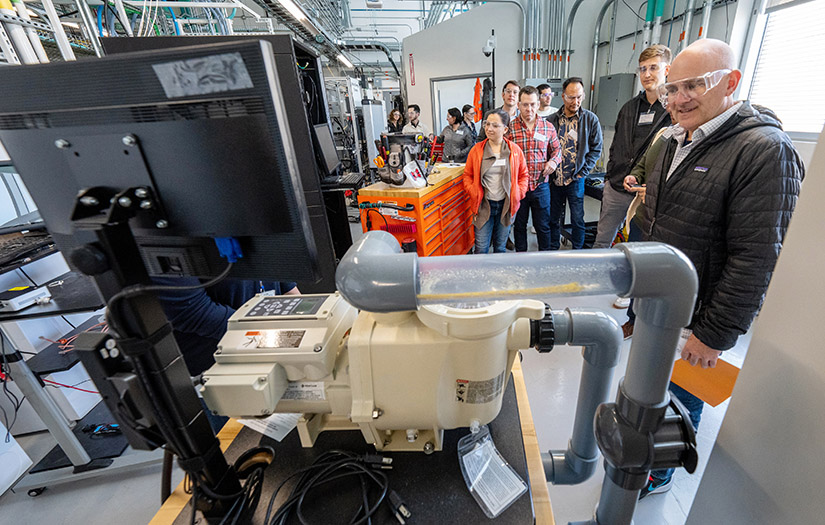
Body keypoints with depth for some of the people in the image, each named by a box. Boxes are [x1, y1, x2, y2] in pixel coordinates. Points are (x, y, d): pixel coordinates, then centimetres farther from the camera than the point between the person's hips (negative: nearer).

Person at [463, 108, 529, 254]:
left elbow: (523, 175, 9)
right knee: (481, 248, 1)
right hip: (483, 205, -1)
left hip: (506, 205, 1)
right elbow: (467, 175, 5)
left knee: (501, 247, 15)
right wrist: (473, 193, -10)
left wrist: (518, 194, -5)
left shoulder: (515, 150, 2)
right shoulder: (476, 150, 0)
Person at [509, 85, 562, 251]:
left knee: (543, 225, 11)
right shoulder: (509, 128, -4)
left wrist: (554, 161, -6)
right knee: (519, 224, 14)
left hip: (541, 186, 2)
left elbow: (556, 149, 16)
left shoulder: (548, 127, 4)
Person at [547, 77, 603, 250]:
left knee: (577, 219, 6)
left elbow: (596, 149, 2)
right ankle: (552, 249, 26)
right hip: (554, 178, 2)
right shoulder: (552, 119, 3)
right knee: (553, 218, 11)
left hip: (576, 179, -1)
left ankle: (577, 251, 22)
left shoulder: (591, 119, -1)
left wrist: (582, 172, -7)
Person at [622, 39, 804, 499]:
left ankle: (656, 476, 38)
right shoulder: (676, 141, 8)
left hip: (694, 321, -7)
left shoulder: (765, 150, -18)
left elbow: (756, 259, -21)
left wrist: (715, 335, -19)